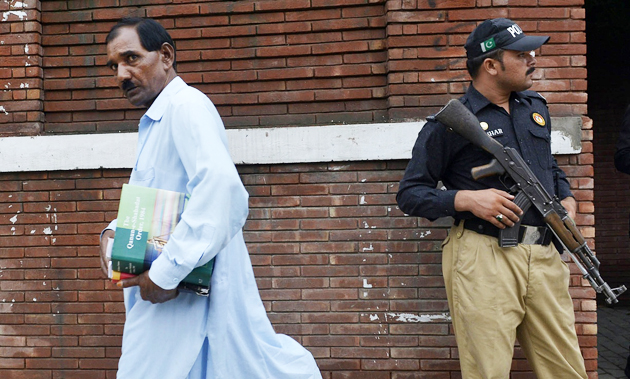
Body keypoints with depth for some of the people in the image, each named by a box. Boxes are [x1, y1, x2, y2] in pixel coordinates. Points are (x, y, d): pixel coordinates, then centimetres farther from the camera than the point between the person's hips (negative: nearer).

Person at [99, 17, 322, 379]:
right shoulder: (155, 122, 19)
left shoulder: (186, 105, -13)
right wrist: (114, 232, 5)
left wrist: (164, 273, -26)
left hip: (186, 296, -9)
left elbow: (221, 187, -30)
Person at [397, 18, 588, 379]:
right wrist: (467, 198, -17)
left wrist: (567, 199, 10)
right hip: (485, 259, -6)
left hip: (545, 255, 6)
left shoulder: (536, 107, 18)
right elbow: (409, 194, -3)